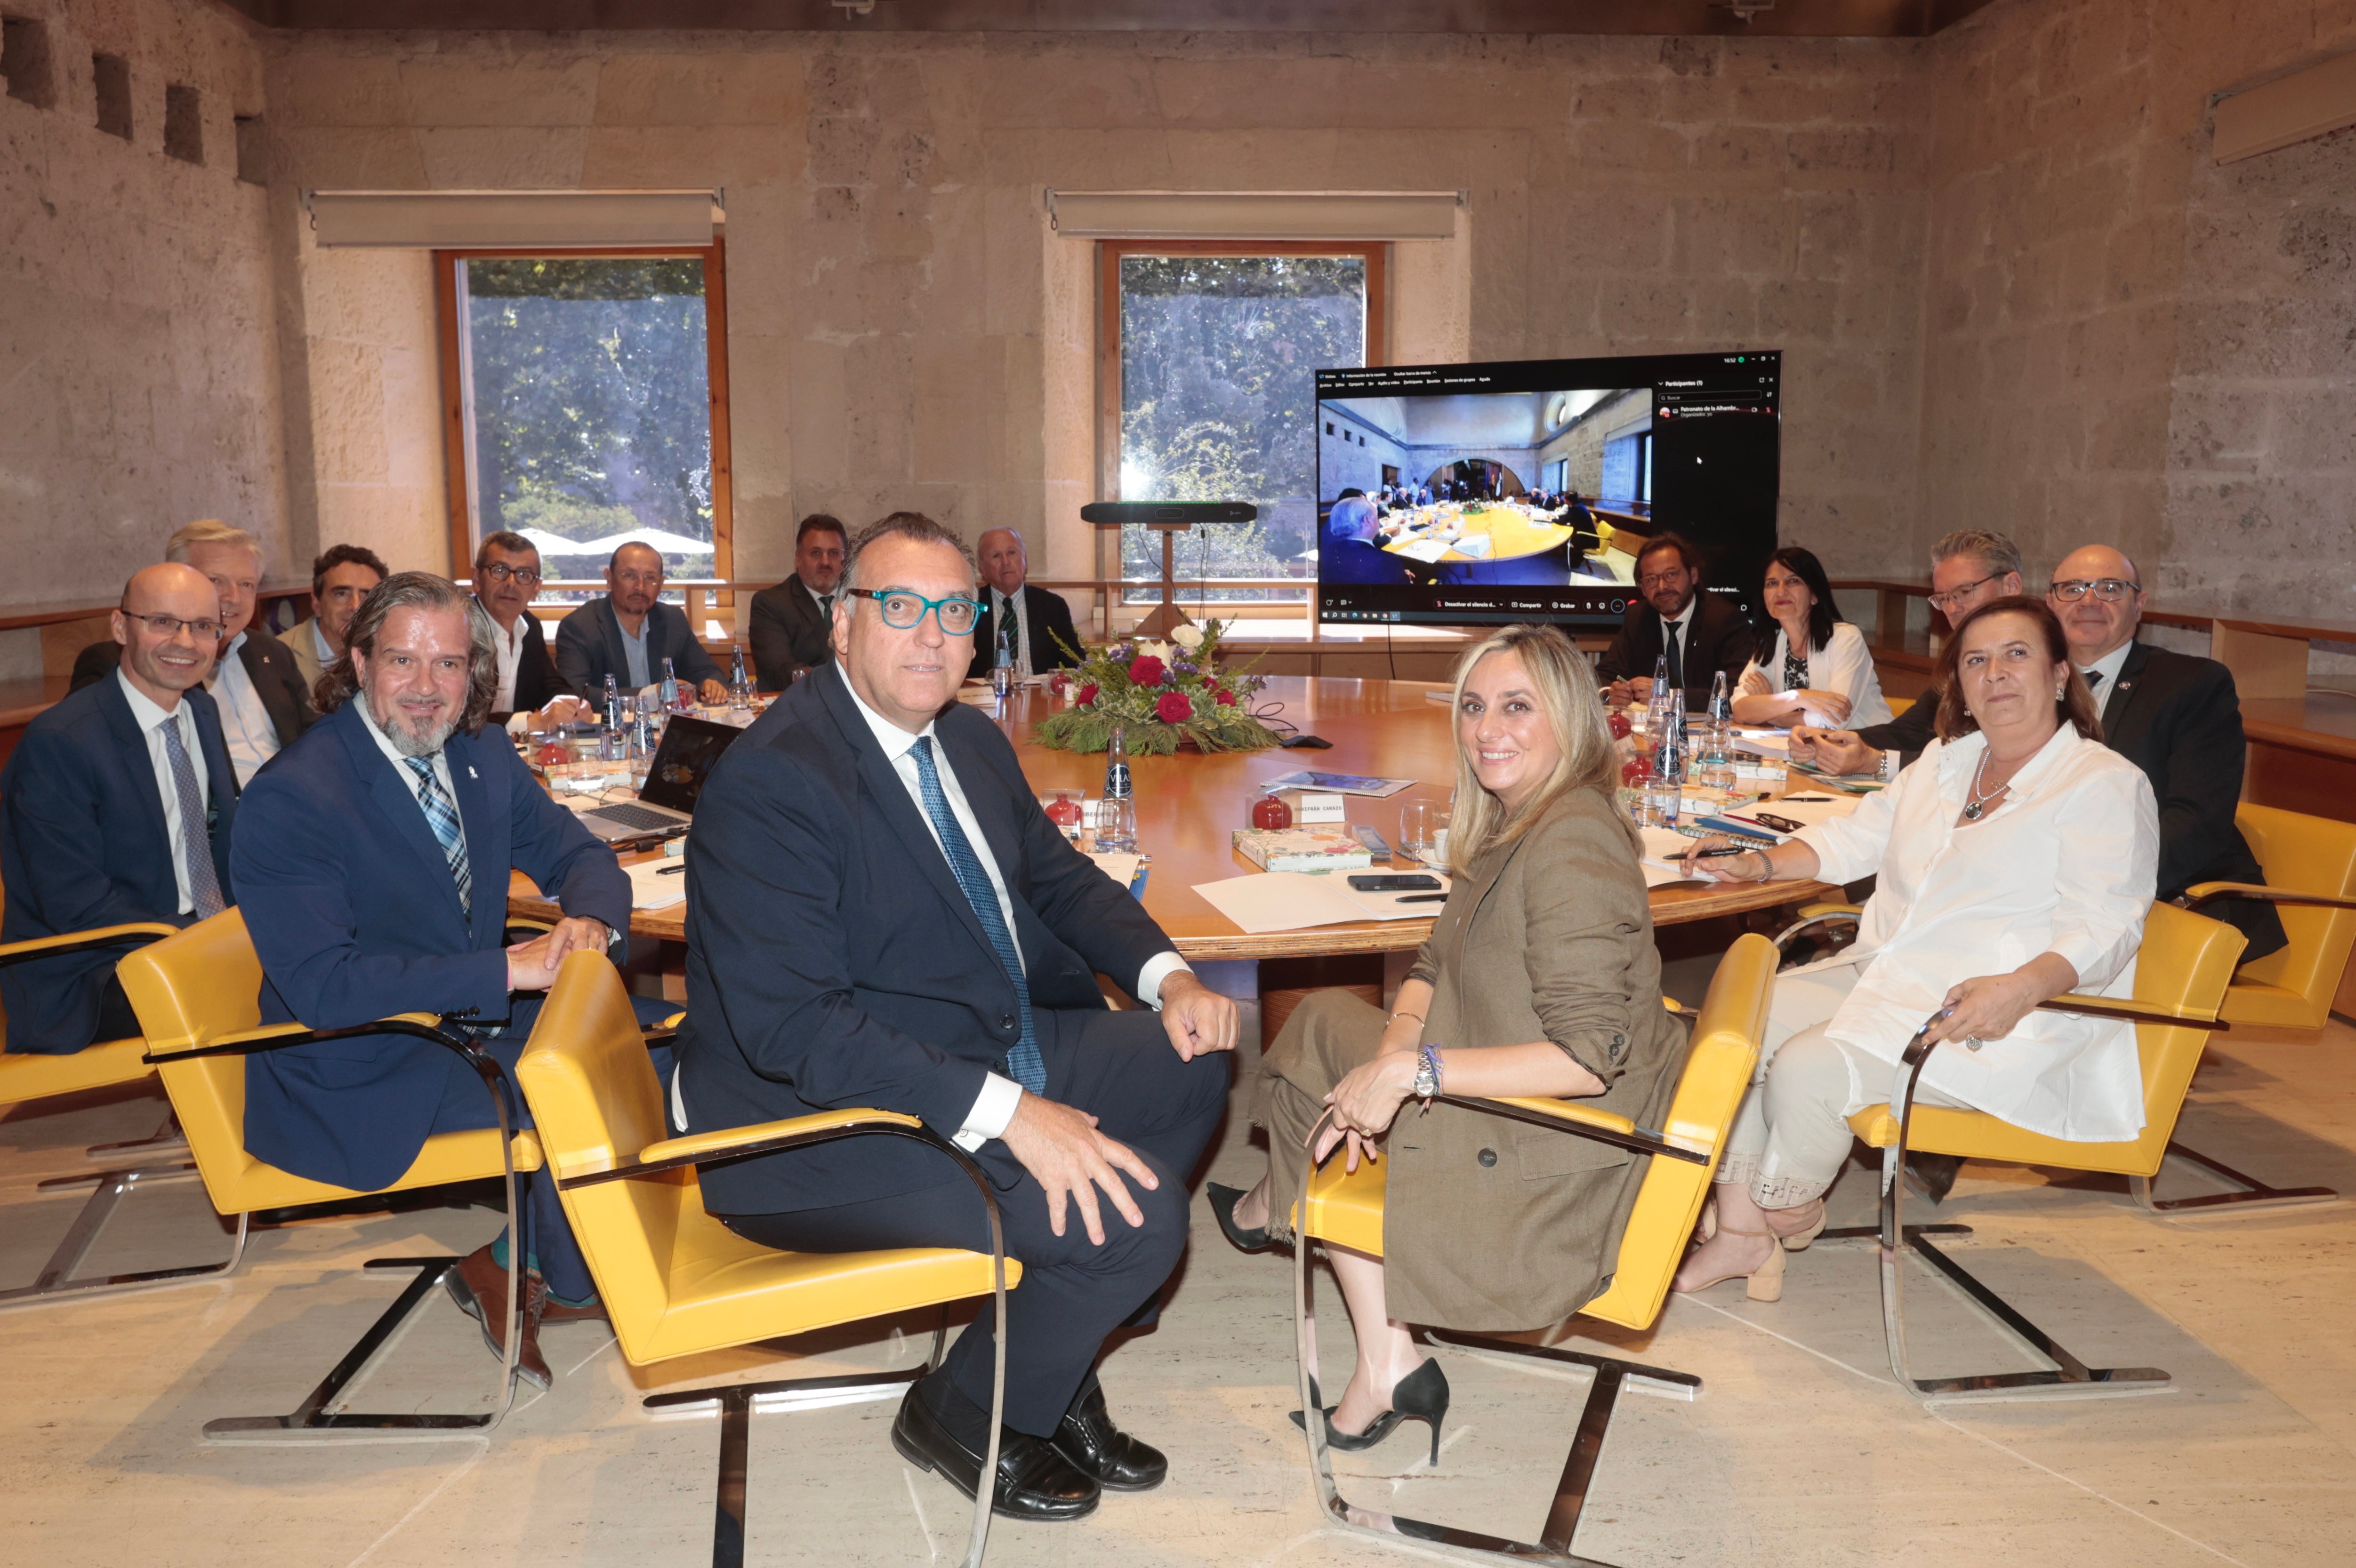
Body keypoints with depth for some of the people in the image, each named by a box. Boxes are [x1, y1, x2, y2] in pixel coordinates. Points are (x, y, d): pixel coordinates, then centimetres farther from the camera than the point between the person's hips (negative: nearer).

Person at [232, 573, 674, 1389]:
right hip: (357, 1075, -8)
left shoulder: (483, 756, 2)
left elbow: (578, 854, 6)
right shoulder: (288, 800, -21)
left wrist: (590, 922, -19)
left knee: (649, 1037, -7)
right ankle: (566, 1282, 6)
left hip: (471, 1017, 8)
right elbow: (323, 987, -28)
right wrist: (507, 969, -32)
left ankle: (516, 1264, 6)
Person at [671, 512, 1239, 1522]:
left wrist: (1169, 977, -2)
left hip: (988, 1054, 10)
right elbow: (794, 1025, -29)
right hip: (823, 1128, -9)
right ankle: (966, 1415, 10)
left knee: (1191, 1061, 6)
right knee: (1134, 1212, -20)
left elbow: (1056, 877, 17)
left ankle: (1053, 1366, 16)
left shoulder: (968, 741, 7)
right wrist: (1006, 1113, -35)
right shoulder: (771, 779, -22)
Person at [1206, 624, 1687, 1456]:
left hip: (1557, 1166, -9)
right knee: (1327, 1020, 13)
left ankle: (1268, 1209, 39)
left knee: (1323, 1031, 2)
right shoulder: (1513, 824, 6)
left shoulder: (1572, 842, -25)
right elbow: (1436, 970, 9)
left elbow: (1587, 1058, -29)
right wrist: (1388, 1061, -10)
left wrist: (1415, 1069, -26)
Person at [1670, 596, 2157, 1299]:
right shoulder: (1947, 760, 19)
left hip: (1993, 1015, -8)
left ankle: (1793, 1210, 6)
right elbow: (1858, 837, 24)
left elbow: (2103, 928, -16)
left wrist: (2019, 990, -34)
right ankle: (1741, 1234, -6)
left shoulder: (2106, 785, -5)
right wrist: (1763, 863, 7)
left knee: (1808, 1067, -26)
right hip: (1879, 978, 8)